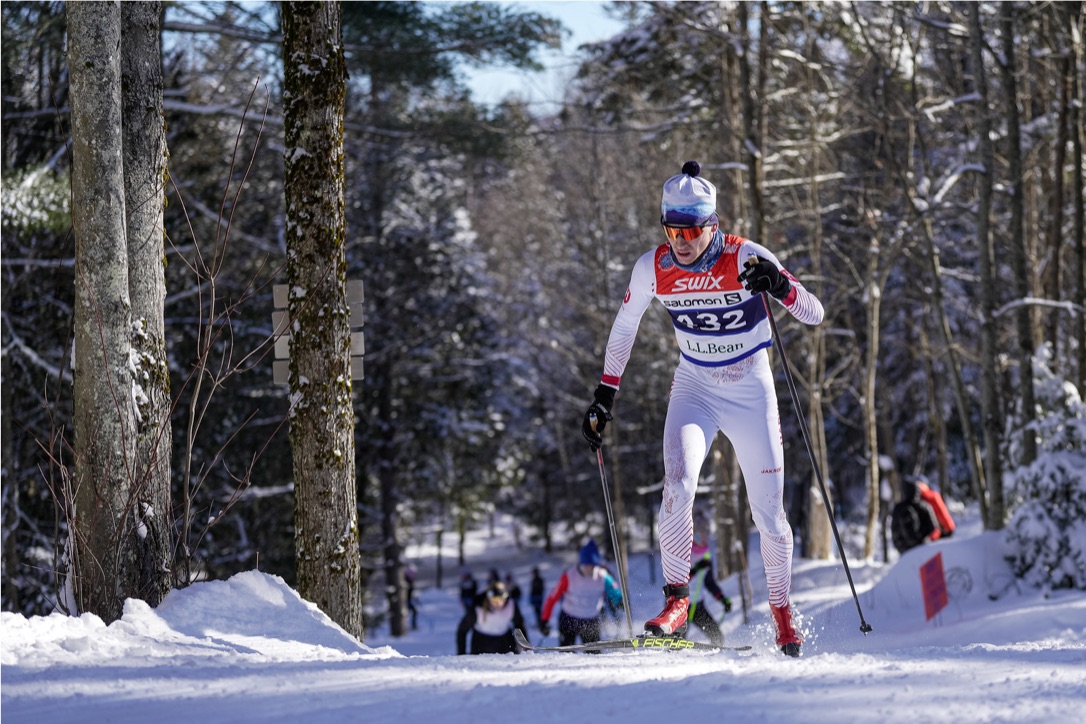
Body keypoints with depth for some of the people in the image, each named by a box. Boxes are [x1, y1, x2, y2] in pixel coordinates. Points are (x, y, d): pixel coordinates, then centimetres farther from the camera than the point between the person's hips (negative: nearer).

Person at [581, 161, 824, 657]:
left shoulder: (746, 259, -19)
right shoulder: (652, 268, -11)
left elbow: (814, 316, -18)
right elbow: (623, 330, 6)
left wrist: (779, 285, -37)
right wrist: (604, 395, 5)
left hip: (752, 393, -1)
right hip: (694, 389, 1)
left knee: (768, 512, 0)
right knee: (678, 486, -24)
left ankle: (782, 610, 22)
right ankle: (676, 601, -14)